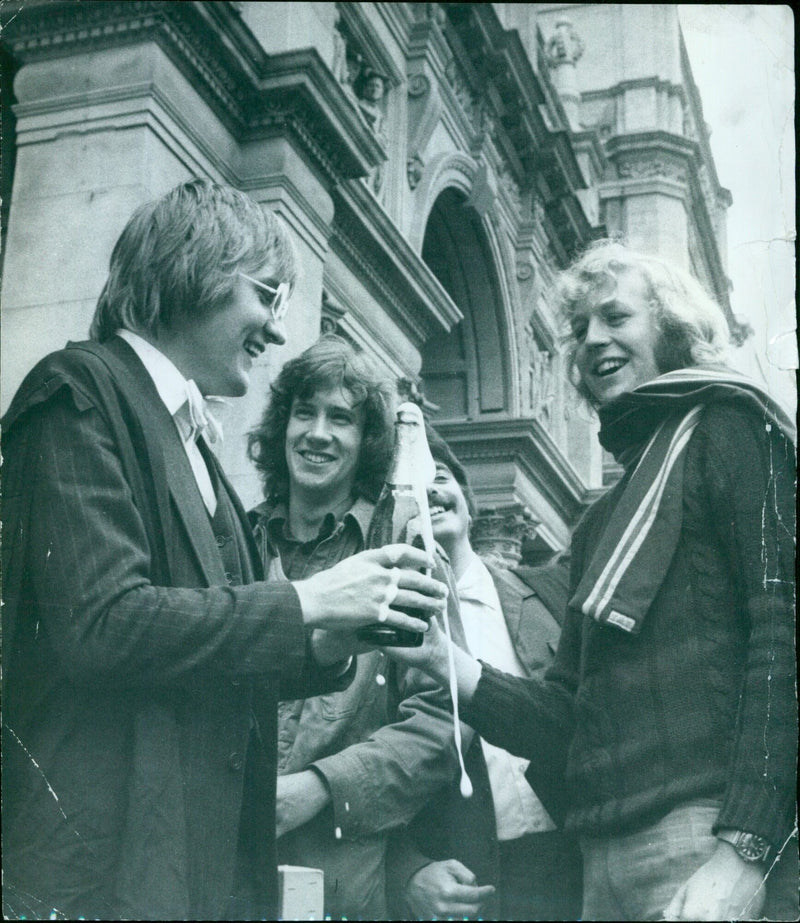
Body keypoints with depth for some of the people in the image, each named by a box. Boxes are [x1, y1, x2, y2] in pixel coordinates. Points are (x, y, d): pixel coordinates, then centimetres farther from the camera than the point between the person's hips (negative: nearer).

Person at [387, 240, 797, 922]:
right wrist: (445, 661, 2)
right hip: (608, 853, 7)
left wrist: (743, 851, -20)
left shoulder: (727, 430, 0)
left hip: (706, 834, -7)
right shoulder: (602, 520, 23)